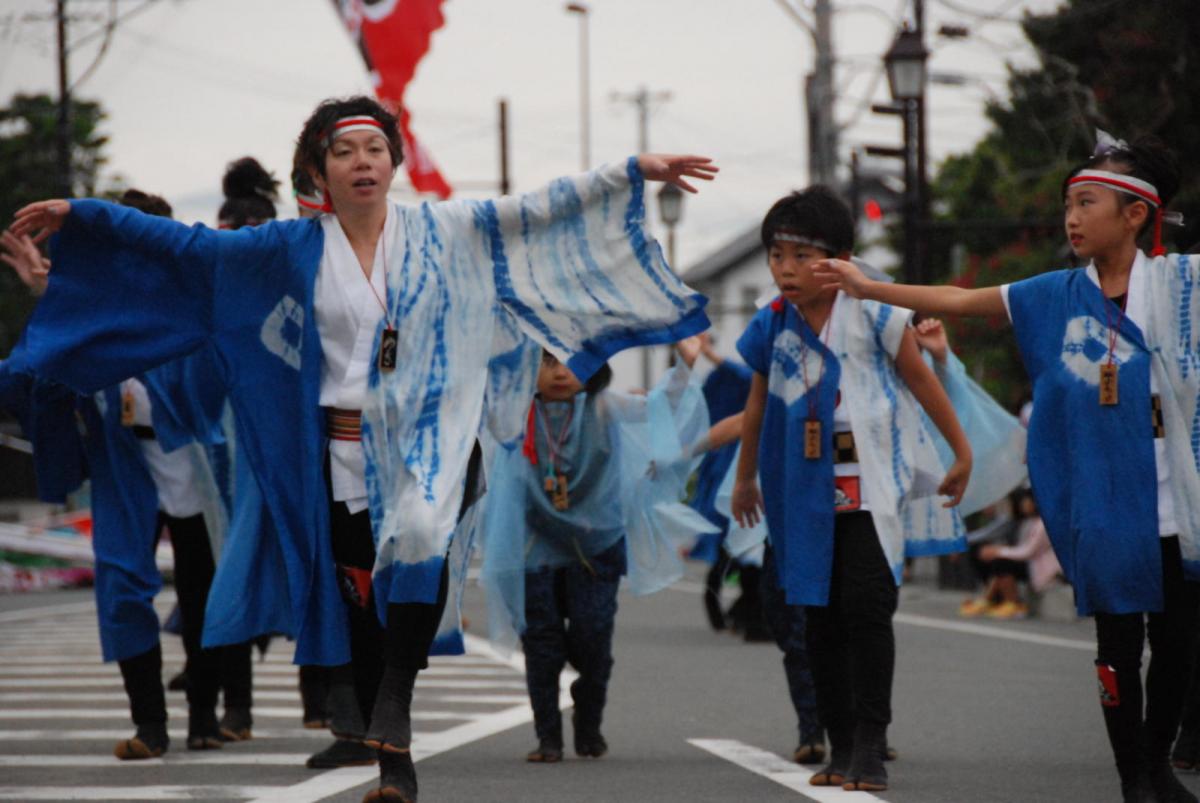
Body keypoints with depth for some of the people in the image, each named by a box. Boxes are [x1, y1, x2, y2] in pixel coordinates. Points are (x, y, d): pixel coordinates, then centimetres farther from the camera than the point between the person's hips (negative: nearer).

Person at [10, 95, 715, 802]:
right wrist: (81, 217, 2)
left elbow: (539, 213, 3)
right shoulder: (296, 250, 5)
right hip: (344, 450, 2)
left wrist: (633, 173, -3)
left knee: (421, 534, -32)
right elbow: (187, 246, 6)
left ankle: (397, 695, -25)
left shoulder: (443, 231, 4)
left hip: (429, 439, -2)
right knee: (363, 603, 5)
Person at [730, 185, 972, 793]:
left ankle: (870, 747, -9)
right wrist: (744, 478, 27)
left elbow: (920, 380, 2)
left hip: (871, 484, -4)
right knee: (821, 617, 6)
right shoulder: (773, 325, 4)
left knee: (866, 605, -13)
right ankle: (839, 747, 14)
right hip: (810, 491, 4)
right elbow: (758, 406, 18)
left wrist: (961, 452, 8)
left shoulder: (870, 311, -8)